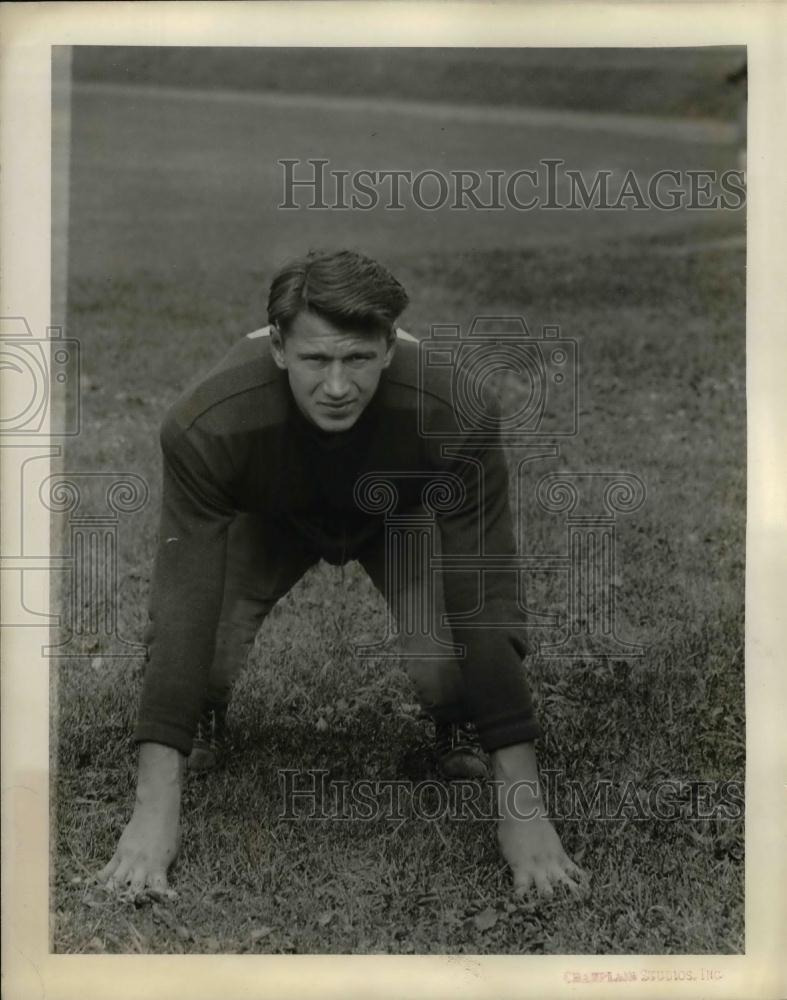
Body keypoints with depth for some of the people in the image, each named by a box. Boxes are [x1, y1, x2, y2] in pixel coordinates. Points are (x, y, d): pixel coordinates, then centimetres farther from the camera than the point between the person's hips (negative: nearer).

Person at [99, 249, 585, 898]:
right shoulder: (208, 425, -41)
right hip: (270, 515, 1)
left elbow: (486, 606, -38)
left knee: (447, 662, -27)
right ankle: (206, 721, 14)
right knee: (185, 633, -23)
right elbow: (185, 613, -40)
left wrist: (523, 811, -38)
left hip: (403, 513, -1)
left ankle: (455, 731, 11)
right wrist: (155, 813, -42)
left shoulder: (452, 415, -41)